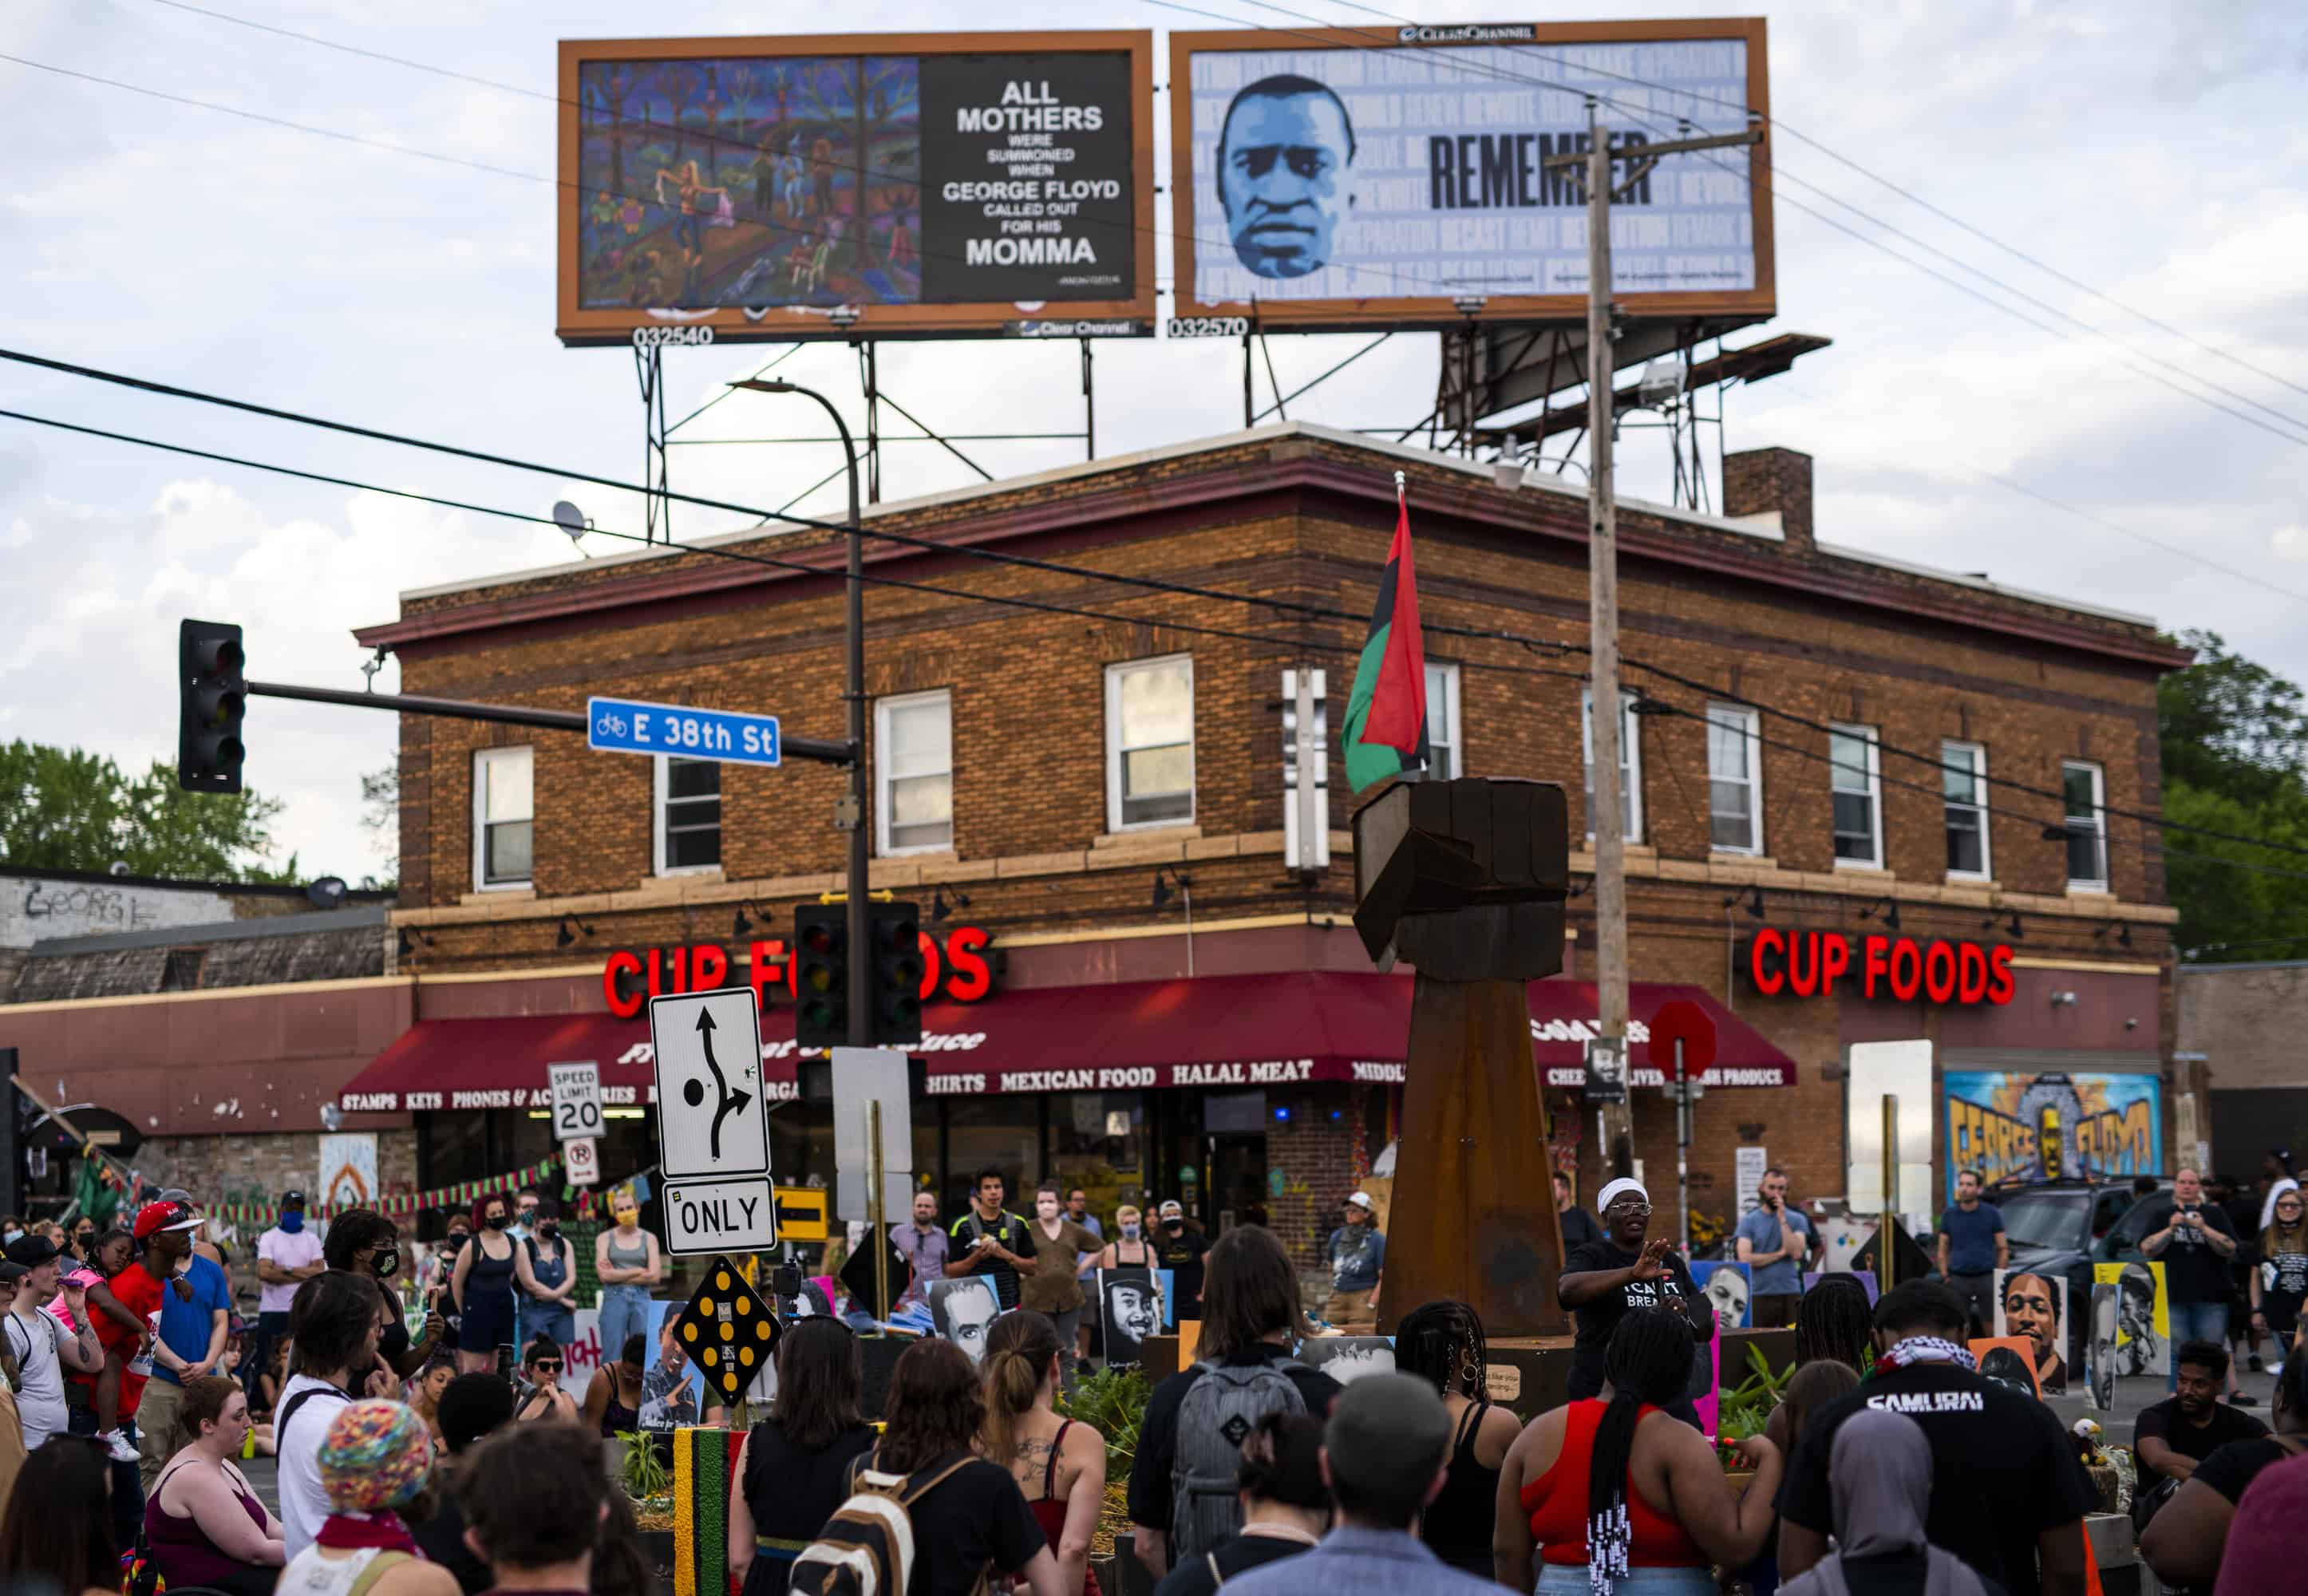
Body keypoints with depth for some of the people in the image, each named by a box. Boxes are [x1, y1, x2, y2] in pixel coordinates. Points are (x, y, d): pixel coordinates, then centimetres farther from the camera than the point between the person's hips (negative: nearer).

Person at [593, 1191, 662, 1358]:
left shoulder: (649, 1239, 9)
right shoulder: (605, 1238, 8)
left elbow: (655, 1277, -2)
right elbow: (604, 1275, -5)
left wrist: (617, 1275, -4)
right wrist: (638, 1271, -5)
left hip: (642, 1300, 1)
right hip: (614, 1299, -1)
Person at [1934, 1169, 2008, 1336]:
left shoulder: (1992, 1214, 2)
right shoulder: (1949, 1215, 7)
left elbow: (2003, 1249, 4)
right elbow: (1943, 1250, 11)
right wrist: (1945, 1278, 1)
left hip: (1986, 1278, -1)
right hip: (1958, 1281, 2)